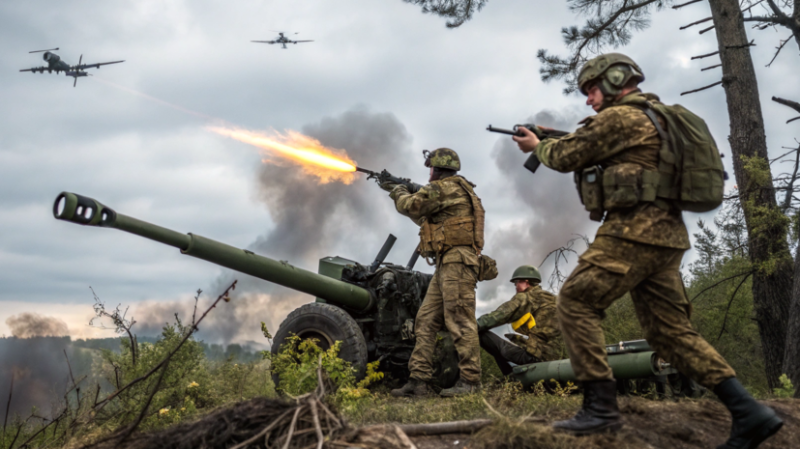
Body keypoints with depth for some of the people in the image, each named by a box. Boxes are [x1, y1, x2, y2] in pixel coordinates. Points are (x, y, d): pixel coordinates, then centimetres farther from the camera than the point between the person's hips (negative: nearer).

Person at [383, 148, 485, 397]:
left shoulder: (445, 188, -6)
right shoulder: (457, 190, 26)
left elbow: (410, 206, -7)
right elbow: (424, 218, 34)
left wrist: (397, 191, 14)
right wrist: (403, 191, 31)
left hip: (457, 262, -11)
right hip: (446, 265, 11)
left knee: (459, 321, -10)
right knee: (426, 321, 6)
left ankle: (470, 380, -6)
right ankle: (419, 381, 6)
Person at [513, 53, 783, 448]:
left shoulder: (619, 117, -7)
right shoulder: (654, 117, 23)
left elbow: (567, 158, 0)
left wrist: (538, 146, 19)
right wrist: (554, 140, 26)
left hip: (633, 231, -10)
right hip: (664, 235, 10)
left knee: (575, 302, -4)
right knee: (670, 329, 9)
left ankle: (600, 407, -5)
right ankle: (749, 413, 5)